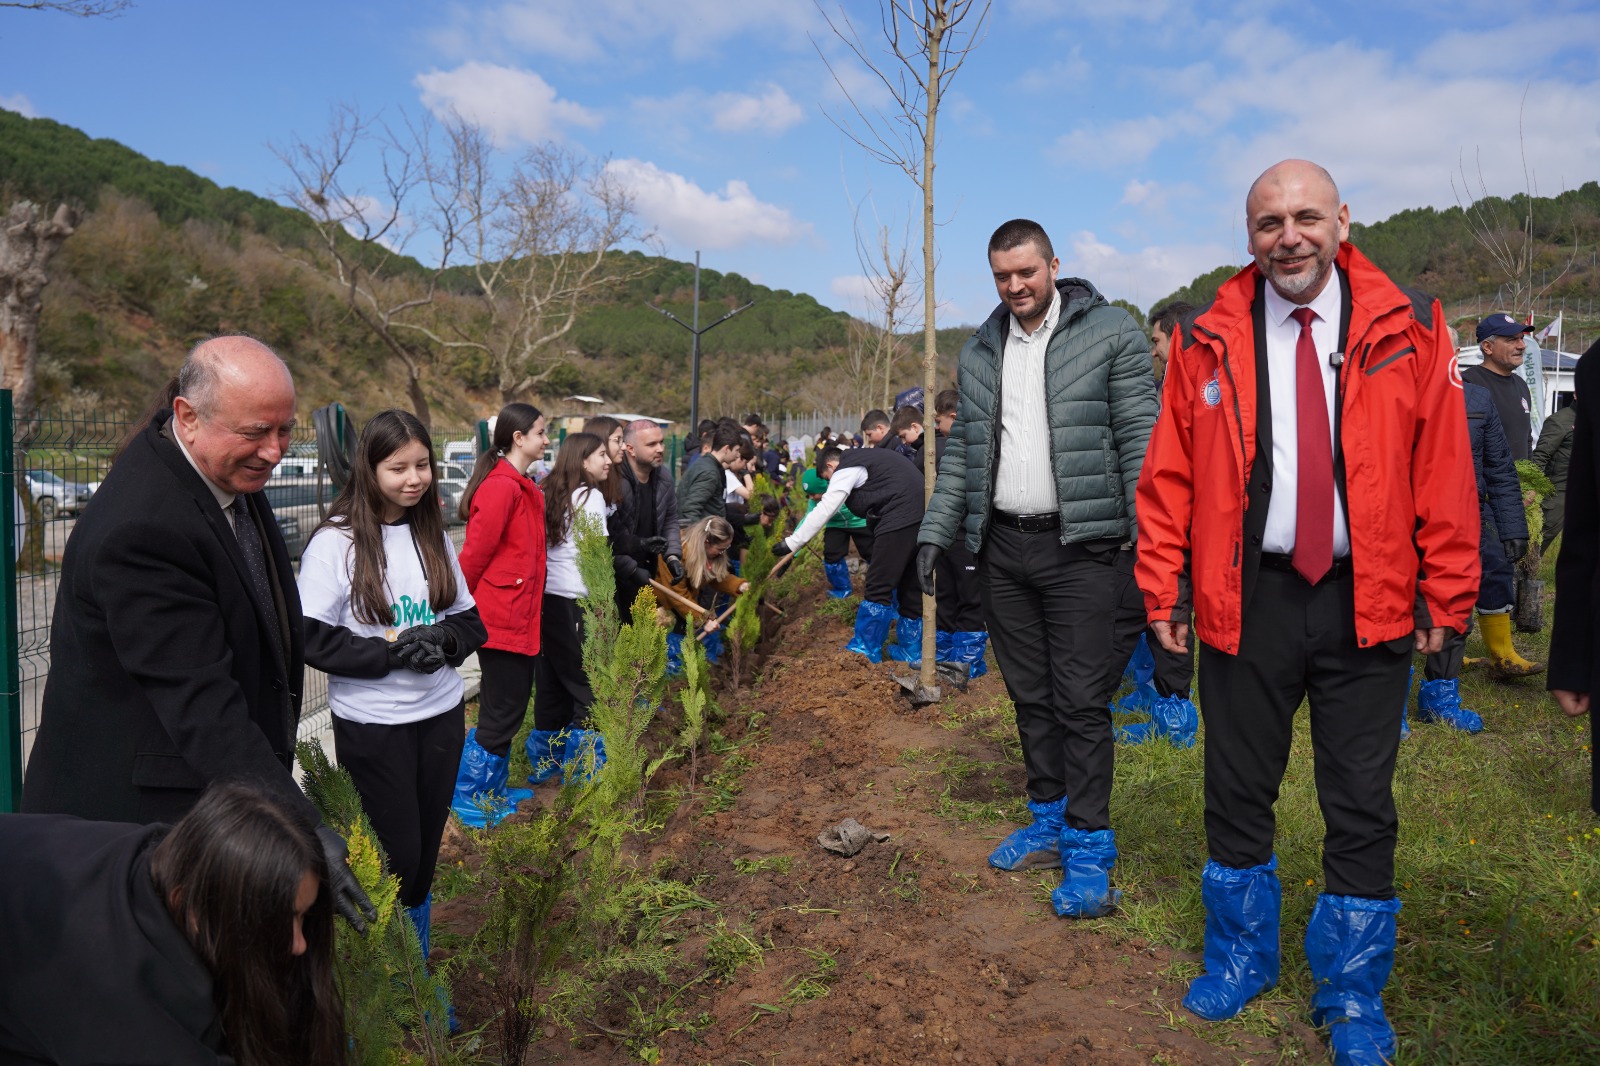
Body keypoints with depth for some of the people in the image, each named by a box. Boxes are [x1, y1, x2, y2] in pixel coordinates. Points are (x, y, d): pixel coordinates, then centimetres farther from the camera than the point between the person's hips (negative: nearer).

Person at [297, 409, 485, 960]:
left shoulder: (434, 535, 6)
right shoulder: (336, 542, -10)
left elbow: (471, 620, 10)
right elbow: (312, 640, -13)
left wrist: (441, 639, -12)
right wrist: (393, 651, -21)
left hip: (441, 714, 5)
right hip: (371, 724, -5)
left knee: (426, 851, 14)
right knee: (395, 855, 4)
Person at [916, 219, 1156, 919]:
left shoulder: (1110, 333, -2)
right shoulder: (978, 352, 14)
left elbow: (1139, 439, -7)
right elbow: (960, 453, 17)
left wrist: (1150, 539, -14)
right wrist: (936, 532, 8)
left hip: (1081, 547, -5)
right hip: (1003, 547, 5)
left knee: (1081, 700, -4)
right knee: (1029, 696, 12)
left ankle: (1089, 848, 7)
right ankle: (1049, 821, 27)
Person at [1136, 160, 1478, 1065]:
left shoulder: (1409, 331, 1)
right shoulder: (1209, 342, 2)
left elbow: (1445, 471, 1)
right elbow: (1168, 476, 2)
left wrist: (1446, 595, -1)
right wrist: (1164, 589, -2)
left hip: (1369, 603, 0)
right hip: (1247, 595, 1)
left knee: (1362, 807, 8)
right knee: (1237, 791, 11)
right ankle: (1243, 959, 34)